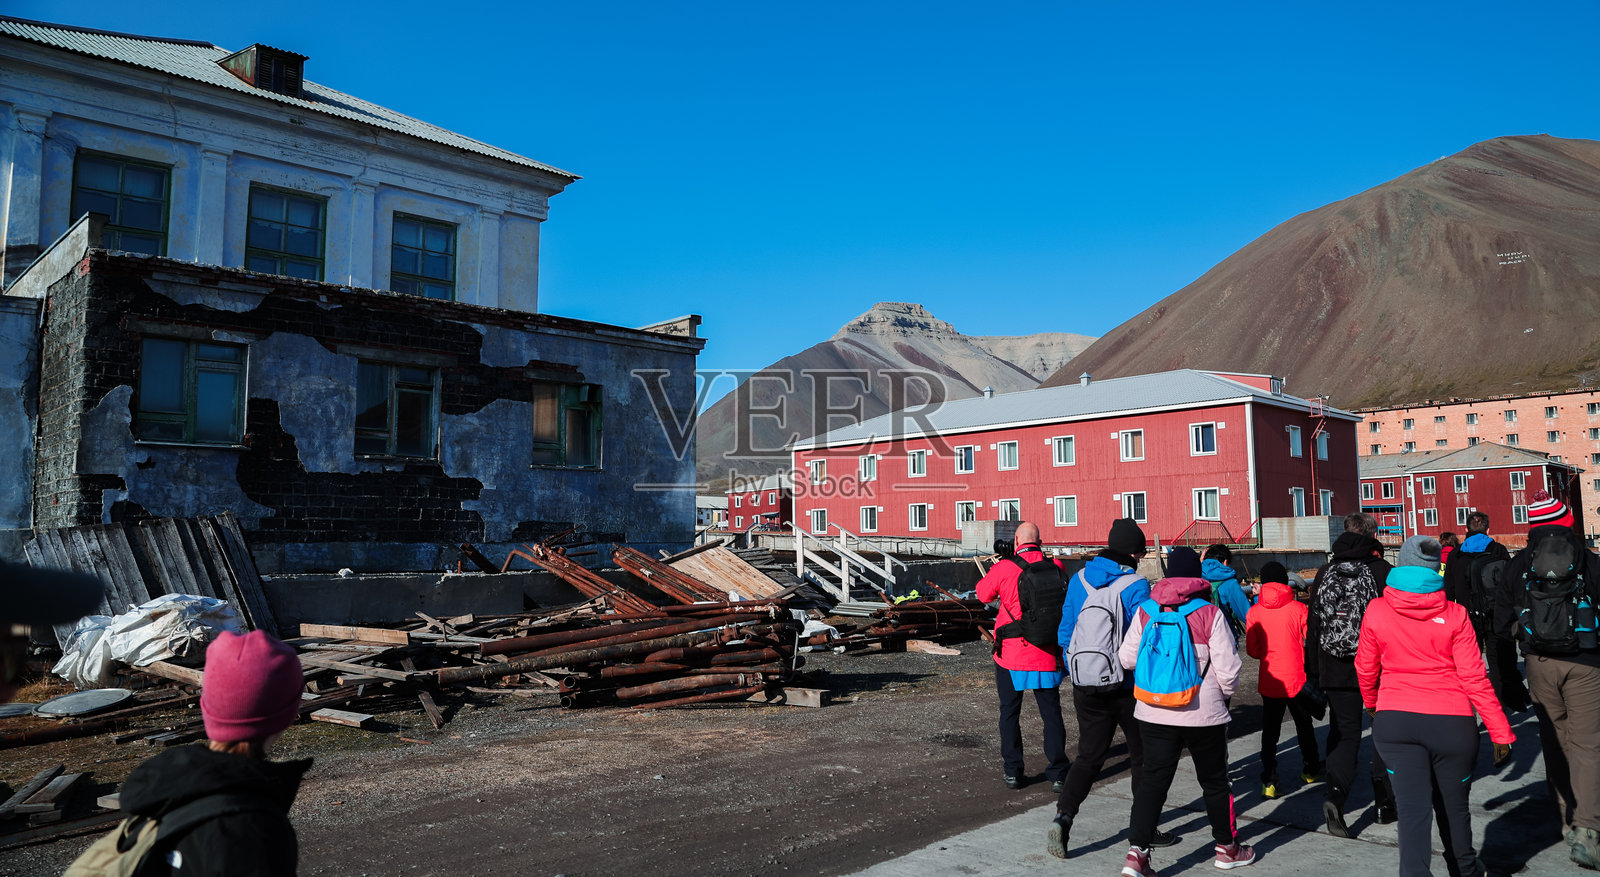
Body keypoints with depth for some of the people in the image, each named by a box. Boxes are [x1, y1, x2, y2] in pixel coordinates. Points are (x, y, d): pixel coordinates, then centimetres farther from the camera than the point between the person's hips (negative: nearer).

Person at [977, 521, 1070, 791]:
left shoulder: (1004, 568, -12)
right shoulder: (1055, 567, -4)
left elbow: (984, 594, 5)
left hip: (1011, 656, -2)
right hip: (1047, 656, 2)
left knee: (1010, 713, 12)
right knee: (1051, 713, 11)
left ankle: (1013, 771, 15)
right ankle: (1058, 773, 11)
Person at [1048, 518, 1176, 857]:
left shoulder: (1078, 580, 1)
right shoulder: (1136, 585, -14)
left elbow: (1065, 634, 6)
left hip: (1086, 686, 4)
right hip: (1128, 686, -4)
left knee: (1088, 756, 13)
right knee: (1142, 758, 14)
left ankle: (1063, 816, -5)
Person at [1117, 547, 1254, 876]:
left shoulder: (1145, 611, -3)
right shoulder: (1210, 614, -11)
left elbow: (1128, 658, -1)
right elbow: (1228, 669, -11)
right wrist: (1224, 694, 10)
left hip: (1154, 712, 2)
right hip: (1204, 713, -2)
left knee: (1153, 781, 6)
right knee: (1214, 781, 17)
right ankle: (1227, 848, 33)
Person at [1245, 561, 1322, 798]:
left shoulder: (1254, 612, -7)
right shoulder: (1298, 609, -11)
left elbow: (1252, 650, -1)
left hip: (1269, 681, 0)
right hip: (1297, 680, 0)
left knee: (1269, 730, 5)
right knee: (1304, 725, 21)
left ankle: (1269, 781, -1)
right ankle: (1310, 769, 39)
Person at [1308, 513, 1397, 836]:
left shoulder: (1324, 572, 3)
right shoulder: (1383, 571, -7)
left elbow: (1312, 625, 6)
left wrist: (1314, 672, 12)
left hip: (1336, 672, 2)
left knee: (1344, 735, 7)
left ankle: (1335, 794, -15)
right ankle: (1385, 803, 21)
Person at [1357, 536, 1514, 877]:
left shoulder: (1376, 611, -4)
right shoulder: (1454, 615, -6)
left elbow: (1365, 669, 6)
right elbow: (1475, 679, -7)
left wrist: (1371, 703, 25)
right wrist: (1501, 731, 0)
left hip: (1394, 720, -1)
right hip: (1451, 722, 1)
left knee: (1412, 809, 1)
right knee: (1453, 806, 19)